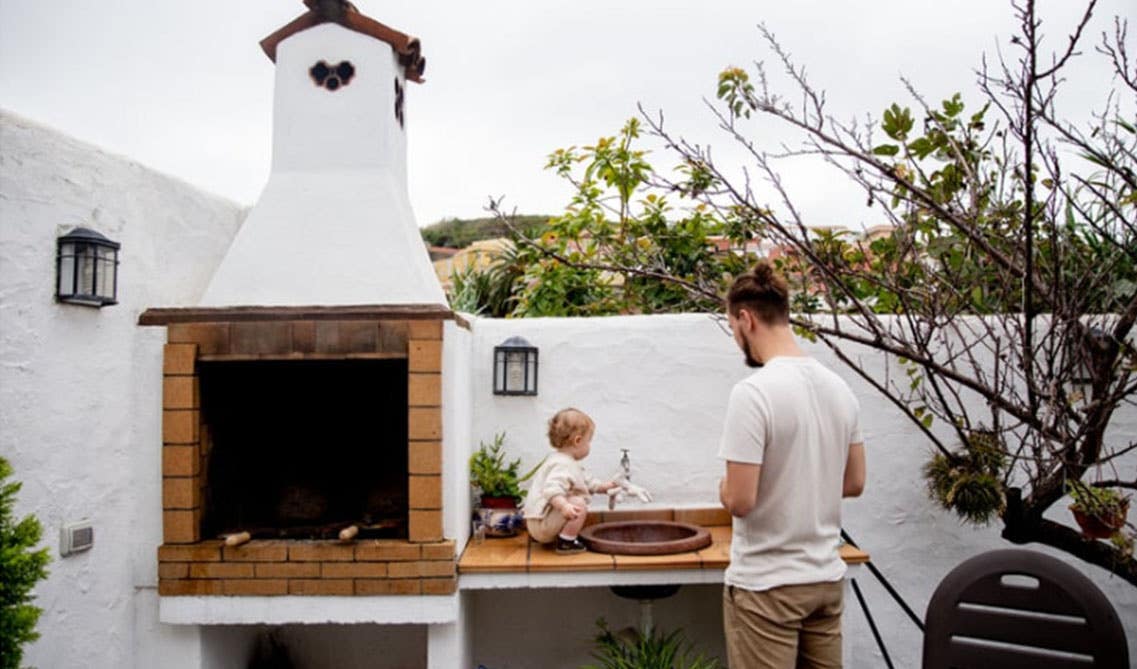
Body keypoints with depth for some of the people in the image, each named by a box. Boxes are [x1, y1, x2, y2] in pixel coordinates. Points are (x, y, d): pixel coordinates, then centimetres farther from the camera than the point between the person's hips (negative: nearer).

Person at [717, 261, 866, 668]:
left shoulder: (752, 392, -21)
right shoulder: (838, 388, 3)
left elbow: (740, 500, -21)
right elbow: (854, 483, 11)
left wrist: (723, 489, 0)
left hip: (767, 585, -7)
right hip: (826, 577, 7)